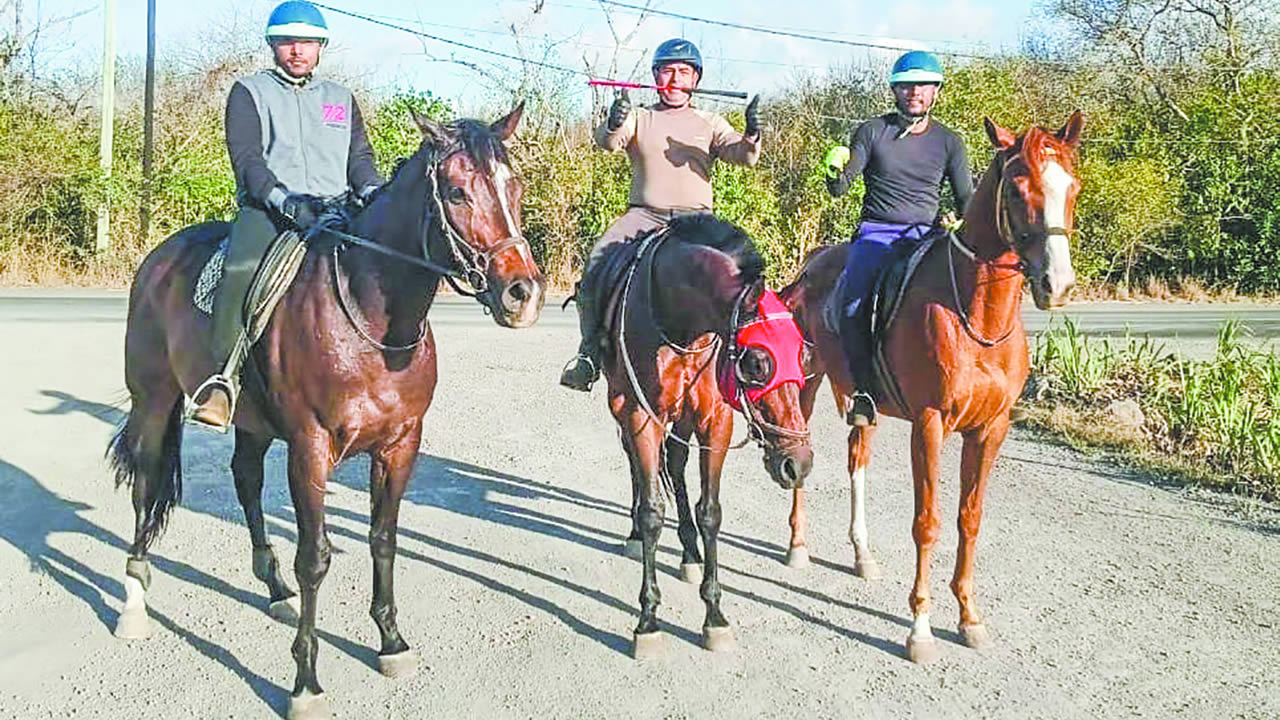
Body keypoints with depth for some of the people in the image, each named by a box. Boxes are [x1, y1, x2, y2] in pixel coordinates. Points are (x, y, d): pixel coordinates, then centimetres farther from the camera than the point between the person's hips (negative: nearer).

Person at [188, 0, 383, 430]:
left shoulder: (342, 99, 24)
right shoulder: (249, 92, 12)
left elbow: (359, 157, 15)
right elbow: (247, 158, -2)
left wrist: (372, 191, -9)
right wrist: (284, 200, -20)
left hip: (334, 210, 4)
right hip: (266, 208, -3)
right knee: (242, 268, -34)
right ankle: (224, 377, -29)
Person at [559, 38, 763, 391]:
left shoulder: (710, 123, 18)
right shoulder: (640, 118, 15)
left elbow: (743, 156, 4)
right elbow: (607, 142, -3)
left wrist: (752, 136, -19)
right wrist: (614, 124, -27)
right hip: (644, 214, 0)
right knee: (596, 263, -22)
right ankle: (590, 352, -15)